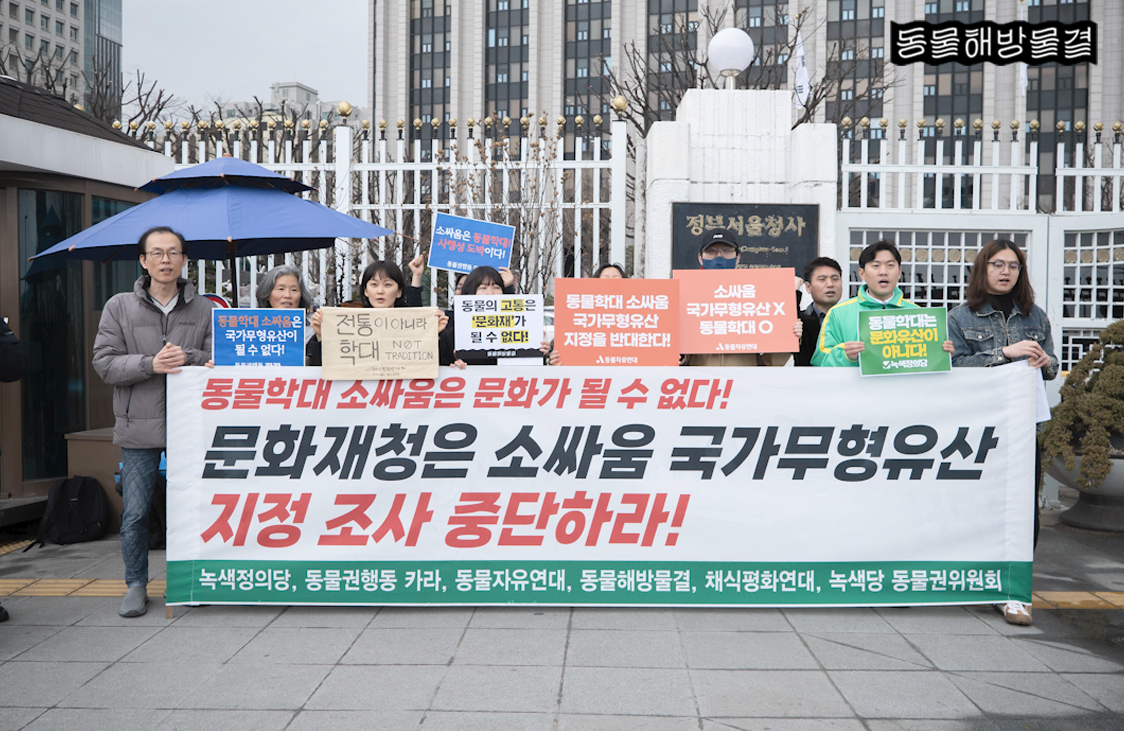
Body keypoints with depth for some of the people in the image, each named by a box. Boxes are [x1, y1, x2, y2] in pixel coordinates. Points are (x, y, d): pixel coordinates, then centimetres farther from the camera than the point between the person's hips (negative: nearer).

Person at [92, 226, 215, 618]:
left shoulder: (205, 309, 7)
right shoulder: (119, 307, 5)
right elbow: (104, 363, -1)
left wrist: (188, 358, -19)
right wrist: (150, 364, -17)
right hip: (139, 427, 0)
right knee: (135, 513, 4)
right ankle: (136, 585, 20)